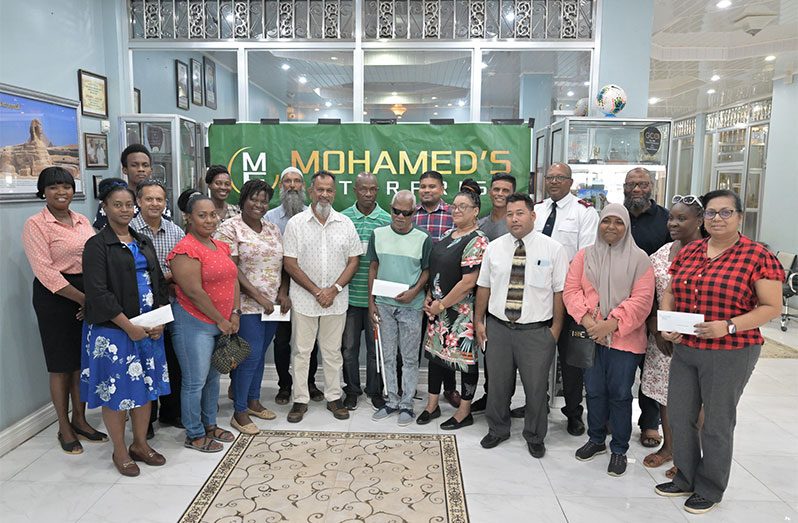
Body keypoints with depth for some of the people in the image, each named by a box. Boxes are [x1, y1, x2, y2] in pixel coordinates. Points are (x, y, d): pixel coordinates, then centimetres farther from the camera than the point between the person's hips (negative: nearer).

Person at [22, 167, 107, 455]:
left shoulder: (82, 220, 10)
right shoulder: (35, 224, -7)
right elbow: (45, 271, -15)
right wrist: (82, 299, -18)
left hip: (90, 294, 5)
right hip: (55, 296, -5)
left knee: (85, 359, 13)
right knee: (61, 363, 6)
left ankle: (79, 419, 29)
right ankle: (64, 428, 22)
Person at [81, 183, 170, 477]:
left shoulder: (144, 243, 12)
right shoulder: (97, 245, -7)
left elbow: (159, 283, 11)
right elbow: (98, 293, -15)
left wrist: (161, 320, -1)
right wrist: (129, 327, -17)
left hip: (150, 328, 6)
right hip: (113, 330, -6)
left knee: (146, 386, 12)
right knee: (116, 390, 4)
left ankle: (140, 444, 28)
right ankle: (120, 452, 22)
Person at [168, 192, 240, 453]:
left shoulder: (221, 246, 11)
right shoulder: (185, 250, -15)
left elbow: (233, 280, 12)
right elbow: (194, 292, -20)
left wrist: (235, 314, 2)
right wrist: (221, 320, -13)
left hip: (222, 324, 8)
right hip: (195, 323, -8)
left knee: (213, 377, 18)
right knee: (195, 381, 2)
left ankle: (210, 425, 34)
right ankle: (194, 435, 18)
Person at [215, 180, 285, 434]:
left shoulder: (273, 229, 12)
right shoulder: (230, 228, -7)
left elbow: (283, 264, 14)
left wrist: (283, 294, 0)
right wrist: (259, 296, -17)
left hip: (271, 304, 6)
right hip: (247, 305, -6)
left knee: (260, 354, 14)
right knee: (251, 355, -6)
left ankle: (253, 401, 29)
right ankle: (239, 412, 9)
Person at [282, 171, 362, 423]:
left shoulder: (345, 223, 3)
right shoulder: (296, 223, -3)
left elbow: (354, 260, 3)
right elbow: (290, 263, -6)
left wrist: (334, 289, -10)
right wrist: (317, 291, -11)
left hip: (336, 300, 2)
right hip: (303, 299, -1)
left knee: (332, 351, 12)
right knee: (301, 351, 7)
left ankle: (334, 398, 24)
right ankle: (300, 400, 20)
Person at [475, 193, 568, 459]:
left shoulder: (553, 249, -5)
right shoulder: (494, 247, 3)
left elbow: (560, 291, -4)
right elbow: (483, 286, 8)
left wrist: (556, 328, -6)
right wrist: (479, 321, 8)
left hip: (537, 331, -2)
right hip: (498, 327, 2)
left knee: (536, 387, 10)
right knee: (498, 384, 15)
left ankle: (535, 437, 33)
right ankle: (497, 430, 37)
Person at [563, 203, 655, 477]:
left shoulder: (639, 259, -2)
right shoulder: (584, 255, 7)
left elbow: (642, 299, -9)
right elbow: (571, 290, 1)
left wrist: (611, 323, -17)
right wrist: (587, 320, -14)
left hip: (624, 338, -2)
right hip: (590, 336, 3)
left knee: (620, 394, 5)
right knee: (594, 390, 13)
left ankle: (619, 449, 21)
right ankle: (596, 440, 31)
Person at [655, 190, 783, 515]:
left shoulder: (758, 256, -8)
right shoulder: (687, 252, 7)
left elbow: (772, 307, -9)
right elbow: (670, 293, 12)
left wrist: (728, 326, -22)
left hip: (730, 353, -5)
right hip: (684, 350, 5)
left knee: (716, 424, 9)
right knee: (679, 417, 14)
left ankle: (709, 489, 30)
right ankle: (685, 479, 35)